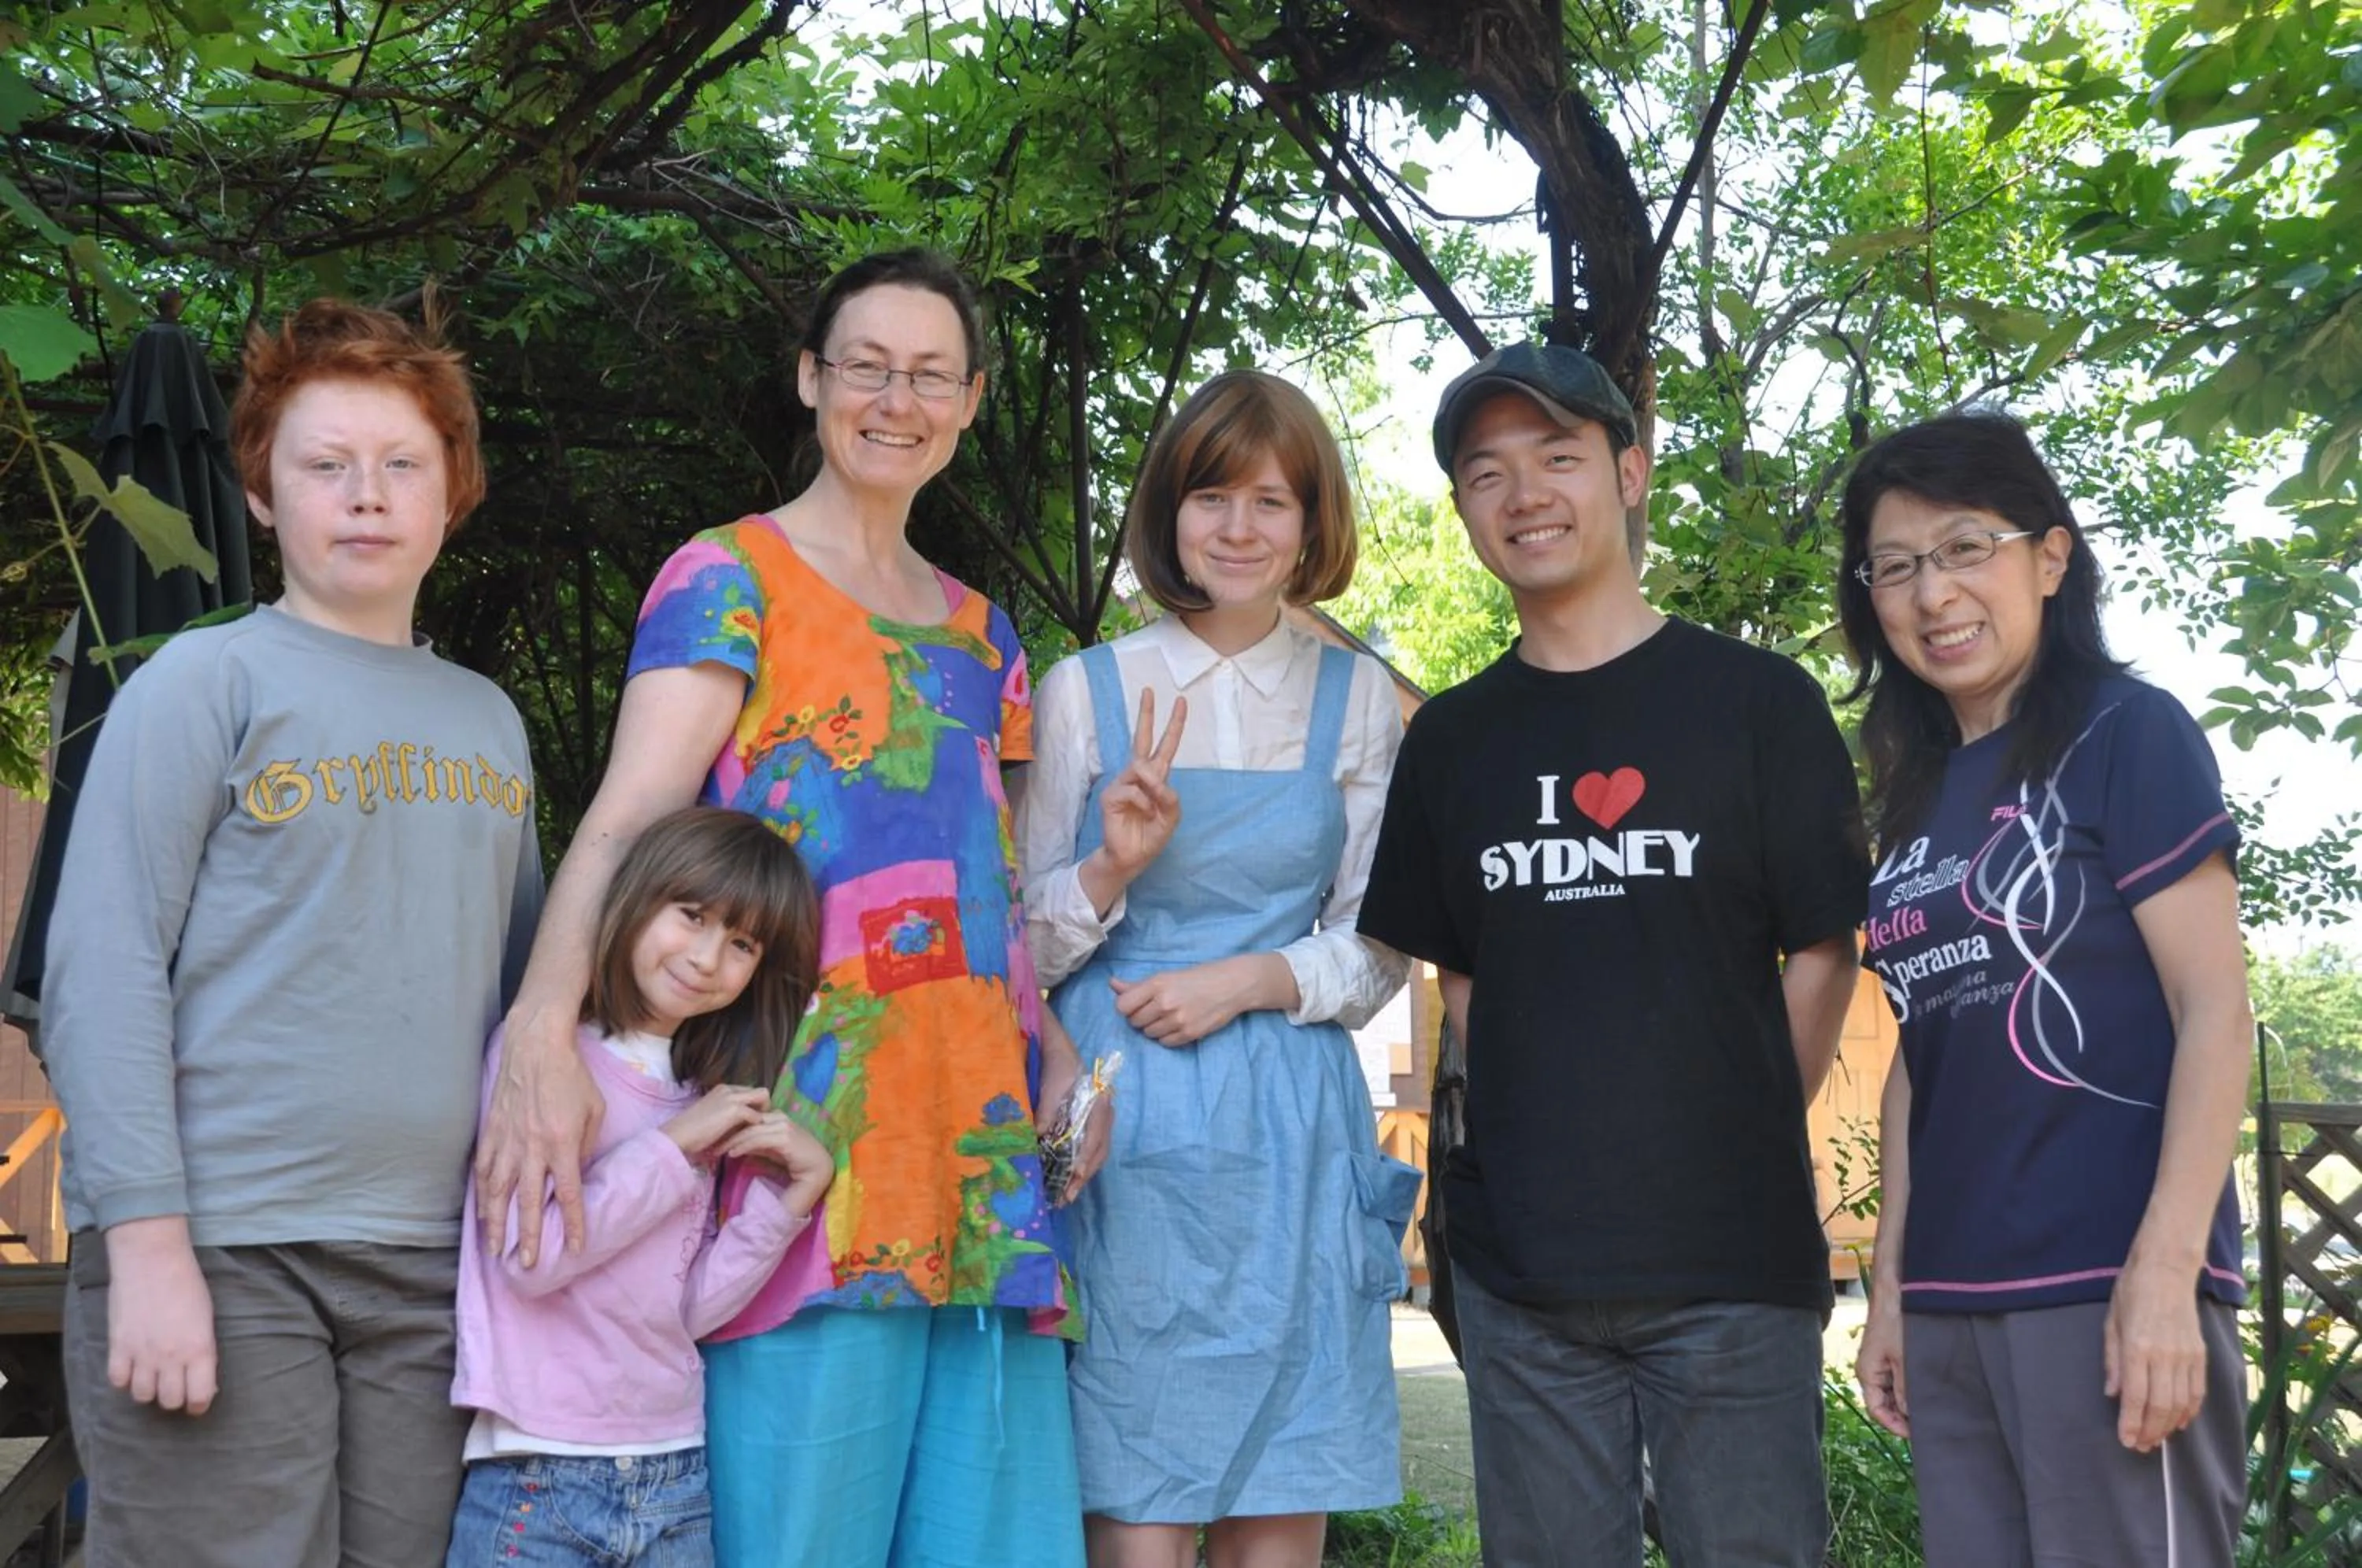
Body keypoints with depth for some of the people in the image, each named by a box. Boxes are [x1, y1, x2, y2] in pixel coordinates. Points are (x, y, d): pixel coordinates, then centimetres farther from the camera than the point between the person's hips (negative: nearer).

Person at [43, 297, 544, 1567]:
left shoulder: (488, 719, 15)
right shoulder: (208, 680, -1)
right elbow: (101, 972, -7)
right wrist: (147, 1248, -14)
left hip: (431, 1262, 5)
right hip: (218, 1249, -5)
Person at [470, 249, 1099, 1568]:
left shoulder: (979, 632, 21)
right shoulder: (730, 579, 1)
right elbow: (624, 823, -12)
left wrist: (1058, 1053, 7)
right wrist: (544, 1031, -29)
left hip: (984, 1143, 6)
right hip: (813, 1127, -6)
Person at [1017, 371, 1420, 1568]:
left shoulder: (1358, 699, 8)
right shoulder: (1086, 691, 4)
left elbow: (1377, 950, 10)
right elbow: (1022, 942, 6)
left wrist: (1249, 982, -7)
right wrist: (1111, 872, -14)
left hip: (1291, 1131, 2)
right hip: (1126, 1131, -1)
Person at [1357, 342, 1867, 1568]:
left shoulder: (1756, 700, 0)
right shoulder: (1452, 736, 9)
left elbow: (1822, 953, 2)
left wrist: (1738, 1142, -1)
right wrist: (1541, 1132, 4)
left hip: (1732, 1253, -3)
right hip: (1522, 1264, 3)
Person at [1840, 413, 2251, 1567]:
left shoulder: (2127, 735, -4)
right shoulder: (1915, 799, 14)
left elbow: (2217, 1008, -10)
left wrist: (2165, 1271, -18)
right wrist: (1889, 1283, 13)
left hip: (2106, 1286, -6)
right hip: (1951, 1306, 6)